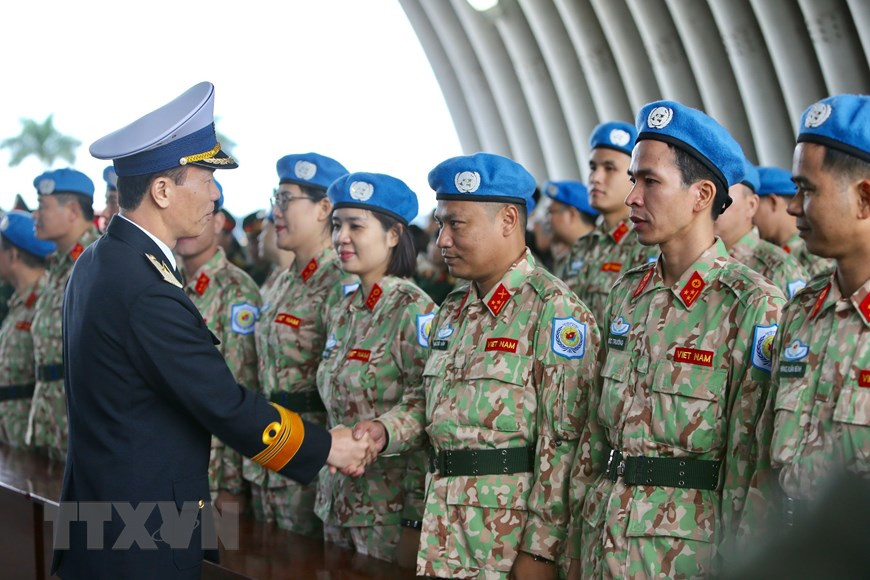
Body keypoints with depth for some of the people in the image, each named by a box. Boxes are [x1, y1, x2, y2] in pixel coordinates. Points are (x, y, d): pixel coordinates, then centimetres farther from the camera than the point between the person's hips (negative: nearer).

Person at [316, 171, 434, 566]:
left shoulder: (414, 312, -14)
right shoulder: (341, 314, 10)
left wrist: (415, 523, -18)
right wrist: (326, 493, 16)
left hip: (391, 507, -7)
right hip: (339, 502, 7)